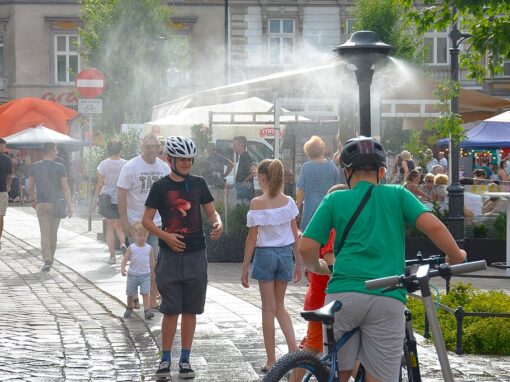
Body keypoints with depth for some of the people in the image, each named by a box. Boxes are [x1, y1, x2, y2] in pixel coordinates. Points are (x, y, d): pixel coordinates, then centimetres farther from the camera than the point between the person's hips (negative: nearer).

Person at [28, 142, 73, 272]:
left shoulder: (34, 167, 0)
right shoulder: (59, 167, -6)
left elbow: (30, 187, 8)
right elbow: (65, 188, -8)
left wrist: (32, 199, 25)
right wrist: (69, 206, -4)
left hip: (41, 204, 0)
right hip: (56, 204, 0)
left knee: (45, 233, -3)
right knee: (53, 233, 14)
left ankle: (47, 260, -18)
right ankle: (51, 259, 27)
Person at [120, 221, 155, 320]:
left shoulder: (149, 248, 1)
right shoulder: (131, 248, -5)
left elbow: (152, 262, 10)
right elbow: (125, 259, -8)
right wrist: (122, 268, -24)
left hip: (145, 275, 0)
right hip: (133, 274, 0)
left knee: (146, 293, -11)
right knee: (130, 294, 13)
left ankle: (147, 311, -16)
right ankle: (129, 308, 35)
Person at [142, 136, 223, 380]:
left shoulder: (198, 184, 7)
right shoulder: (161, 187, -2)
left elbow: (211, 211, 10)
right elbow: (147, 220, 0)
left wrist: (218, 224, -13)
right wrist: (166, 236, -16)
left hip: (196, 254, 3)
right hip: (170, 254, -2)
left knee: (190, 310, 6)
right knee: (171, 310, -2)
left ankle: (185, 360, 14)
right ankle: (165, 359, 8)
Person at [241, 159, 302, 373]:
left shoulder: (257, 203, -11)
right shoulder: (288, 202, 1)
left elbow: (252, 238, -10)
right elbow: (295, 235, 4)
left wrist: (245, 268, -3)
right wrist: (298, 263, 13)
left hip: (265, 254, -4)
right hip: (285, 254, 4)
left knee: (269, 309, 5)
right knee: (280, 306, 18)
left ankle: (271, 361, 9)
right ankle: (294, 348, 0)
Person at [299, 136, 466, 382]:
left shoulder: (334, 200, 12)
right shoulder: (397, 195, 12)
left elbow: (306, 248, 4)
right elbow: (433, 226, 0)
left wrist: (317, 267, 25)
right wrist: (456, 256, 15)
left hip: (342, 294, 1)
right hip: (387, 298, 0)